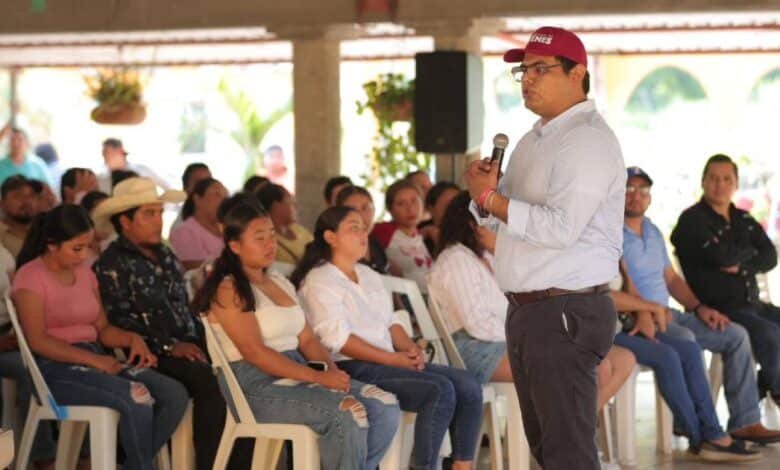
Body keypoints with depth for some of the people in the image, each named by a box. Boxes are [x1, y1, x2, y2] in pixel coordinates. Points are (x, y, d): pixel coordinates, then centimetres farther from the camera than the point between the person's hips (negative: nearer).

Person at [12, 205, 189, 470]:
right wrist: (93, 359, -21)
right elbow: (37, 341, -15)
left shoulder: (84, 272, 16)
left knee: (175, 395, -15)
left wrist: (132, 339, -6)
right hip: (56, 368, -7)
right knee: (137, 400, -31)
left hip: (96, 360, 7)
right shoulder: (31, 277, -5)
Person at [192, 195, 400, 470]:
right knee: (348, 415, -29)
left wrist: (332, 369, -5)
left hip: (299, 374, 8)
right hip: (257, 385, -8)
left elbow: (307, 339, 17)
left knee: (386, 408, -12)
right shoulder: (228, 290, -5)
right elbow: (255, 352, -14)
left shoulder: (280, 282, 21)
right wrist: (318, 378, -19)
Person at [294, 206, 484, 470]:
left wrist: (410, 349, 2)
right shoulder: (319, 281, -4)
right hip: (352, 369, -8)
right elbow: (338, 339, -14)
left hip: (390, 362, 9)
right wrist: (393, 359, -16)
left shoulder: (369, 275, 23)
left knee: (467, 385, -11)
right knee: (440, 389, -27)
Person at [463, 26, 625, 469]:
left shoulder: (588, 139, -14)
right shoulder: (536, 138, 17)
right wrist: (487, 192, -1)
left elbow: (560, 228, -25)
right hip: (528, 311, 10)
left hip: (566, 313, -10)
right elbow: (502, 214, 21)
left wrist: (492, 199, -17)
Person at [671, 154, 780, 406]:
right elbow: (720, 256, -20)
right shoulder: (692, 220, -6)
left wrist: (741, 265, -13)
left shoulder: (745, 220, 18)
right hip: (717, 309, -8)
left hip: (752, 304, 8)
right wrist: (749, 252, 0)